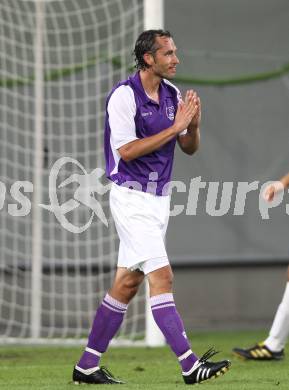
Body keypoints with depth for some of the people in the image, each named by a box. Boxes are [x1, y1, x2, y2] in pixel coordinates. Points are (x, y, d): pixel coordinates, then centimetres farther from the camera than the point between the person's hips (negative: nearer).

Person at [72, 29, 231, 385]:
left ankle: (87, 366, 15)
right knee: (161, 276, -14)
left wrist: (193, 125, -9)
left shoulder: (172, 94, 9)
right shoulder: (124, 95, -13)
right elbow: (126, 150, -20)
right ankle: (189, 365, -18)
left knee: (127, 284, 8)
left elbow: (189, 148, 13)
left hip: (160, 198, 8)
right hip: (132, 198, -8)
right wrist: (174, 128, -21)